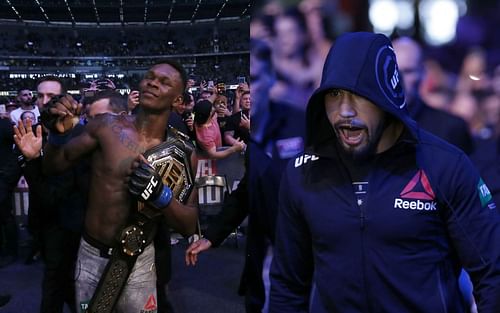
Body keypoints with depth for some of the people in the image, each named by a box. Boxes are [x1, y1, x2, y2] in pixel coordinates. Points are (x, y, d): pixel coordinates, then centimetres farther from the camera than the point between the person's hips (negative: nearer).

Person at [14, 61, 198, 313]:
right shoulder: (107, 126, -8)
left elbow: (189, 226, -10)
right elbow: (55, 165, 3)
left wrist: (159, 193, -27)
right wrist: (58, 133, -17)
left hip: (138, 263, 0)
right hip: (91, 256, 1)